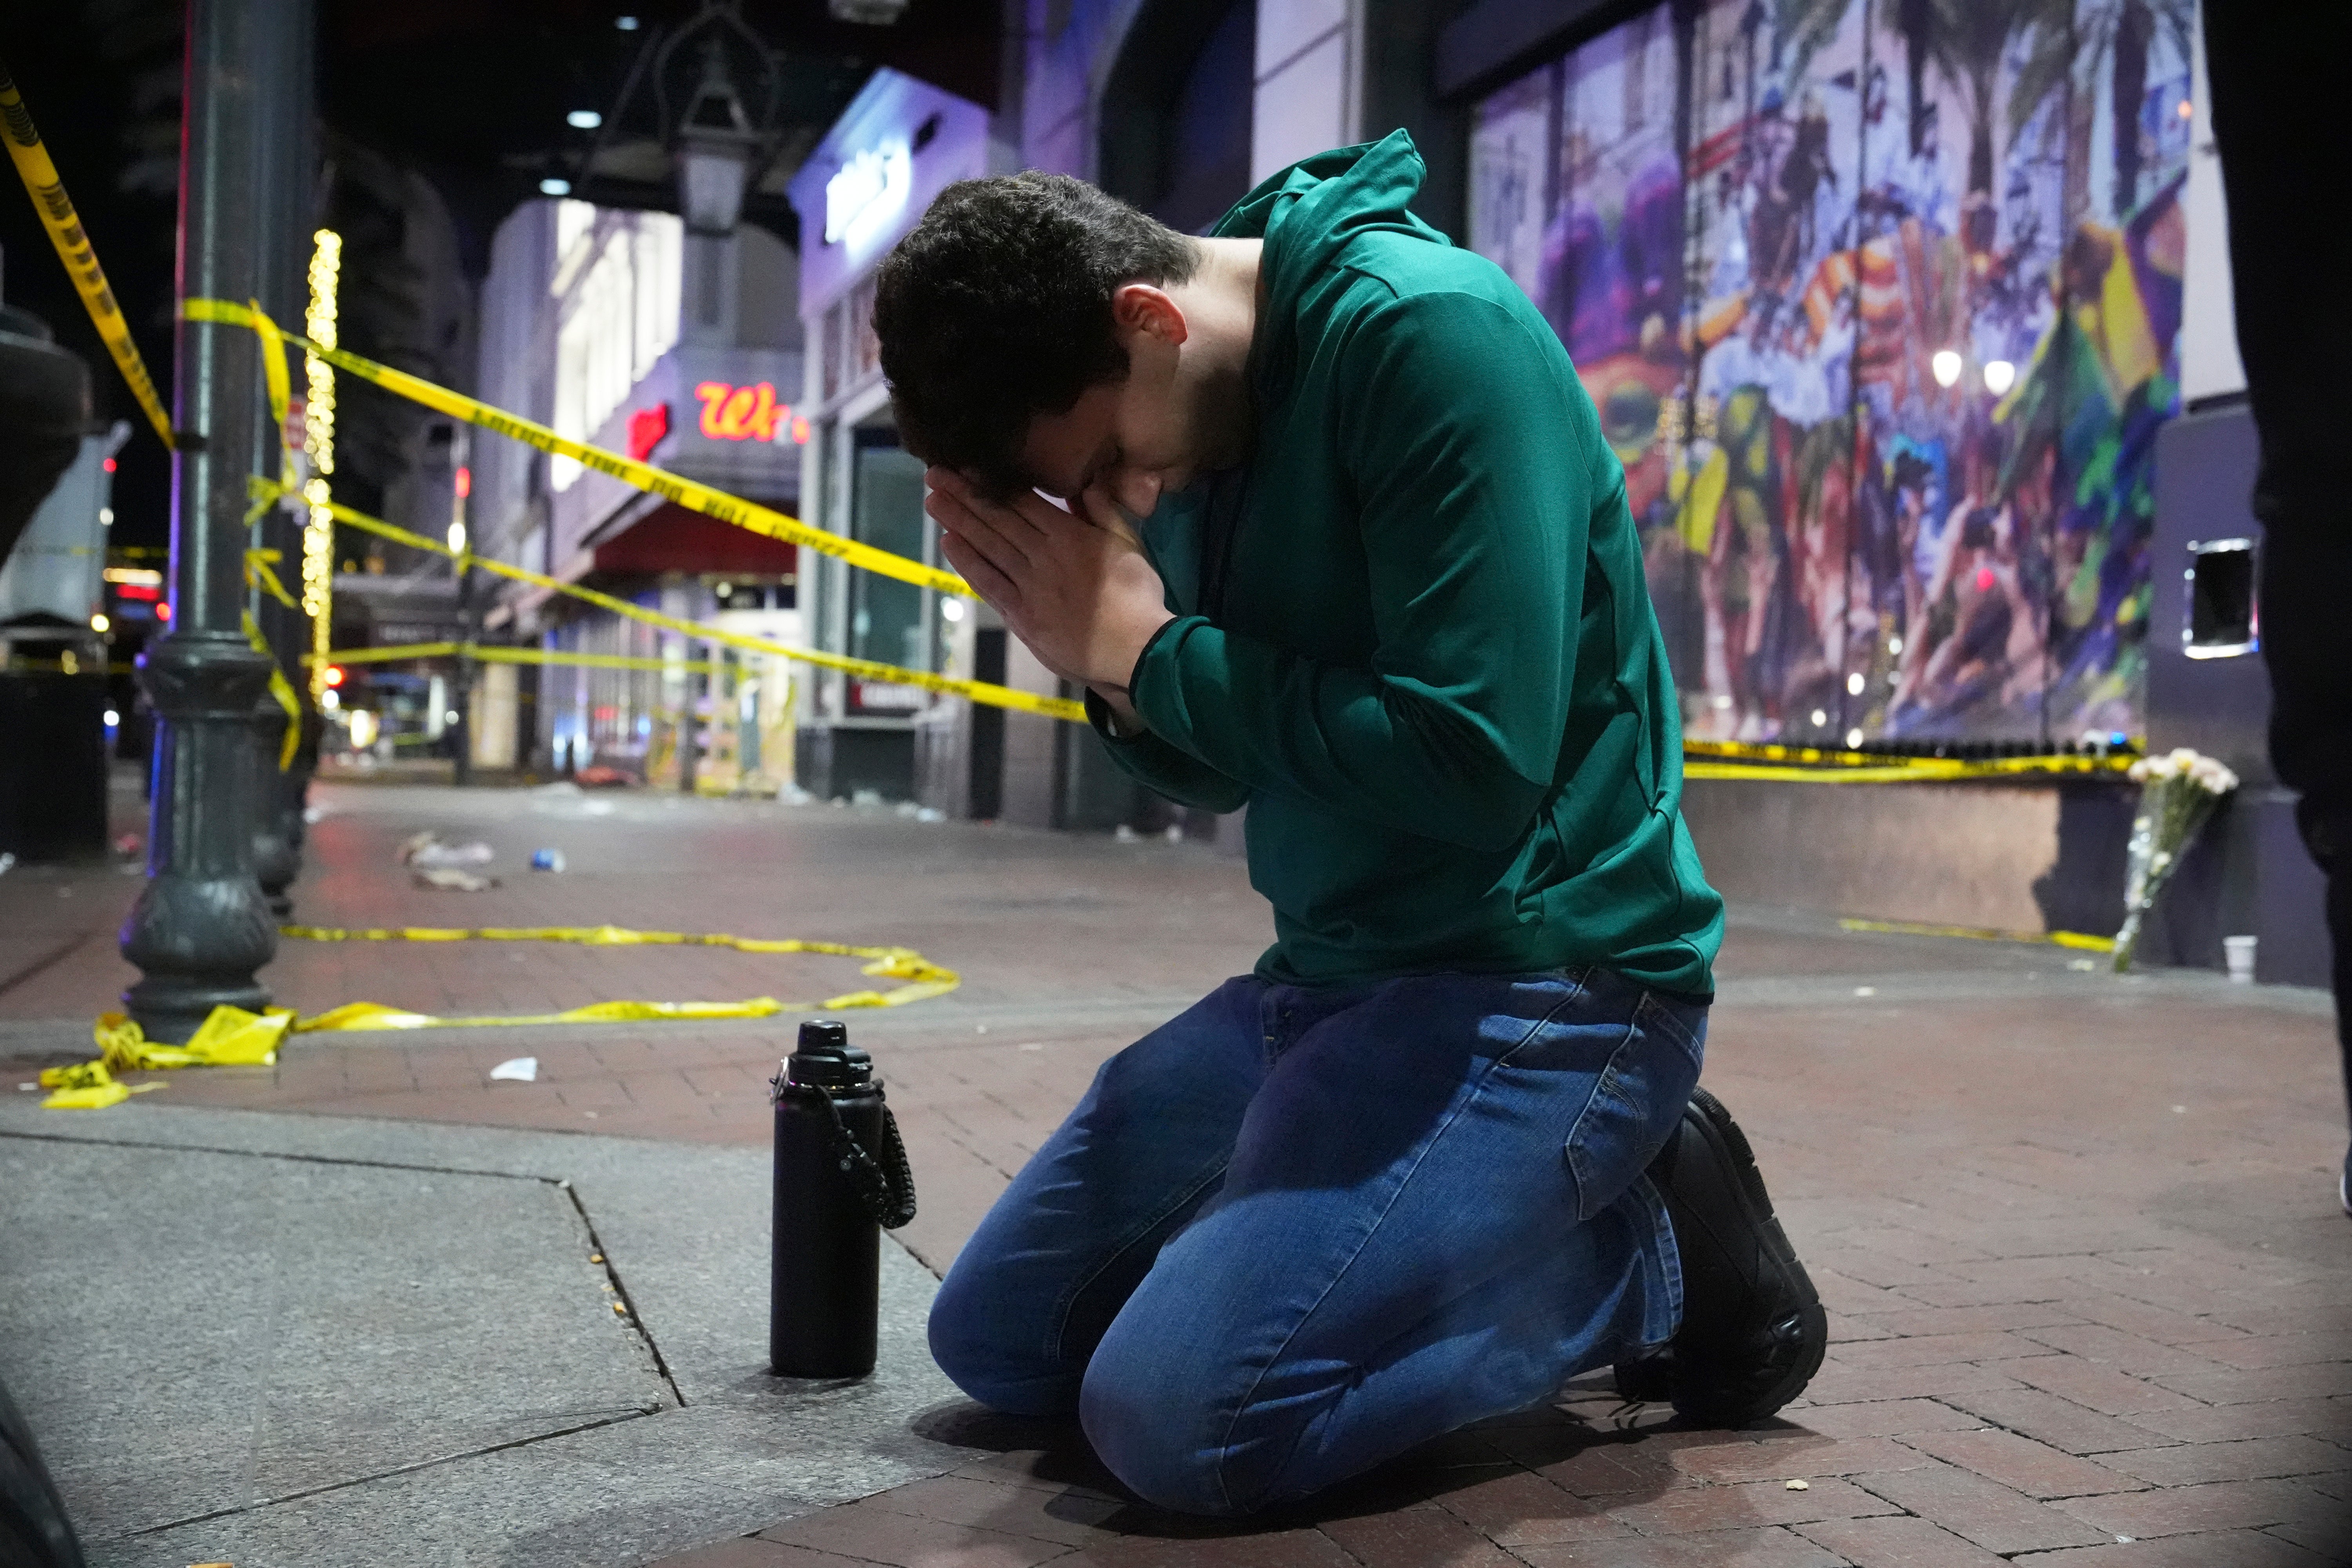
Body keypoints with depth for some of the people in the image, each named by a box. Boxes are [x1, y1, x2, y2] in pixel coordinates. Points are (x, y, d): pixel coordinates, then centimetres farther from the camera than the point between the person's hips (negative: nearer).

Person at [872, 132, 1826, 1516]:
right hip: (1323, 973, 9)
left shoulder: (1430, 330, -19)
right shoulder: (1190, 428, 6)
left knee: (1179, 1413, -23)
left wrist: (1148, 649, -17)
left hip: (1543, 978, -9)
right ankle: (1468, 1237, 15)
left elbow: (1473, 762, -26)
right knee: (996, 1338, 11)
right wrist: (1100, 658, -8)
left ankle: (1648, 1251, -1)